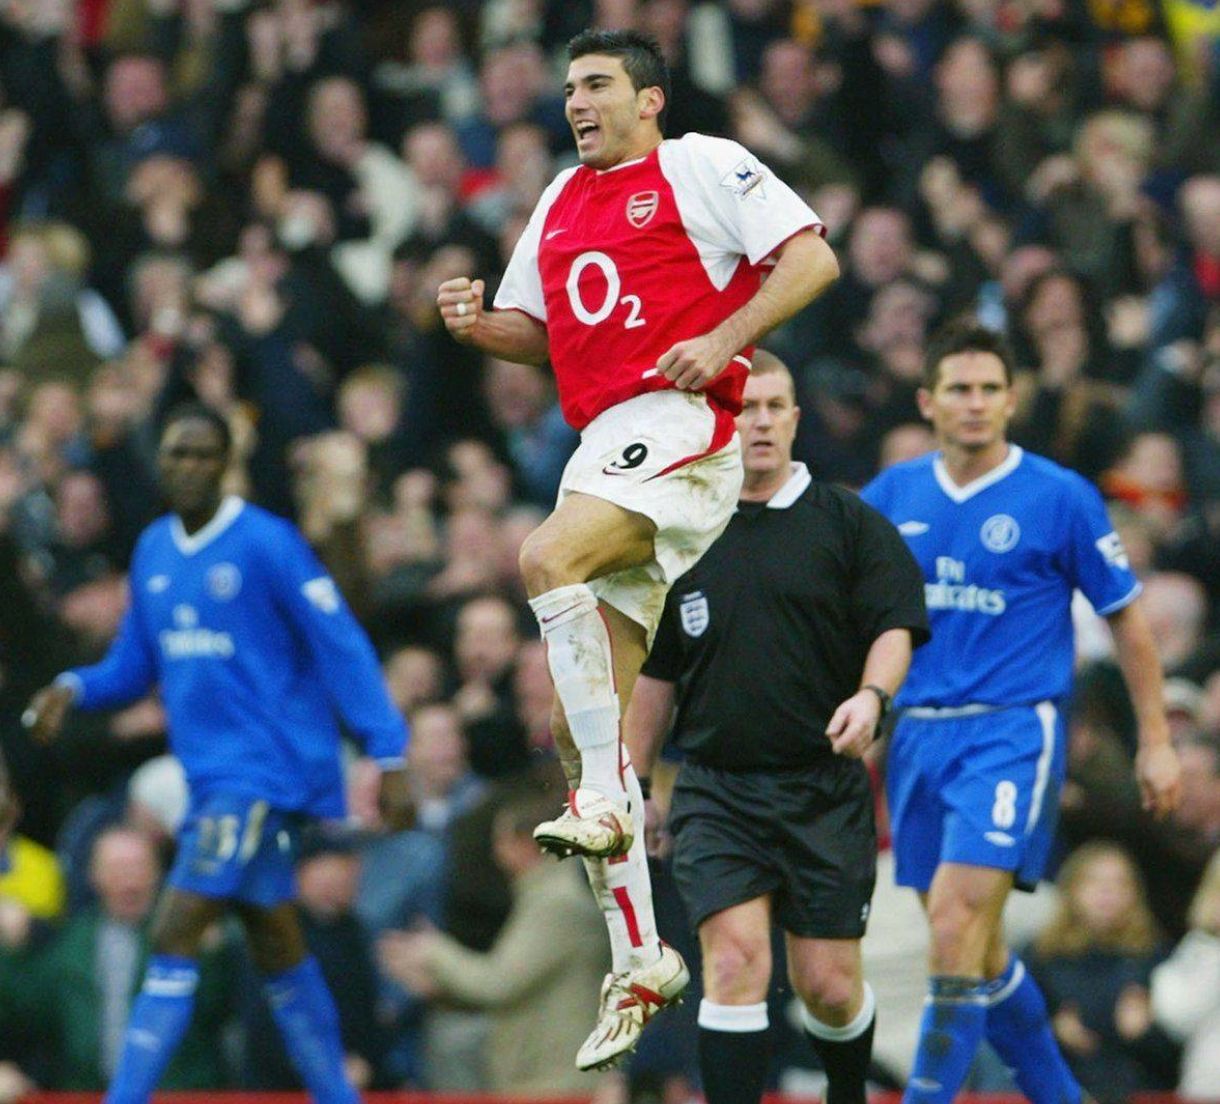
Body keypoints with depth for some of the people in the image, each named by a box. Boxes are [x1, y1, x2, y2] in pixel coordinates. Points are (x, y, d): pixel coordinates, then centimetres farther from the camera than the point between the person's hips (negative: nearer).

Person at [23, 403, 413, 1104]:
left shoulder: (267, 544, -11)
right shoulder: (154, 550, 11)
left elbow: (343, 649, -11)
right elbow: (135, 665, 20)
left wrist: (390, 757, -15)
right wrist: (74, 690, 0)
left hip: (262, 772, -8)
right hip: (211, 776, 8)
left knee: (174, 942, -14)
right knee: (279, 951, 13)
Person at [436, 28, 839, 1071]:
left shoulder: (701, 166, 1)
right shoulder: (561, 202, 23)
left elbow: (812, 258, -6)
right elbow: (538, 331, 29)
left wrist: (724, 339, -17)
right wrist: (480, 323, 8)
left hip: (680, 426, -8)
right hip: (604, 444, 8)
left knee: (548, 559, -33)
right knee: (580, 721, 2)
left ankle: (604, 792, -26)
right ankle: (639, 958, 5)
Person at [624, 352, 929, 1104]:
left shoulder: (849, 522, 3)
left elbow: (894, 626, -4)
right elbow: (656, 674, 17)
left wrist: (871, 695, -25)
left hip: (826, 788, -1)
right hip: (716, 789, 1)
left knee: (829, 985, 2)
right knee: (736, 959, -17)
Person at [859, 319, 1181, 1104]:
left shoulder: (1060, 498, -3)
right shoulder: (892, 496, 7)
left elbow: (1127, 617, 4)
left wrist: (1156, 739, 4)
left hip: (1013, 731, -5)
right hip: (918, 735, 5)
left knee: (956, 927, -19)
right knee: (978, 950, 10)